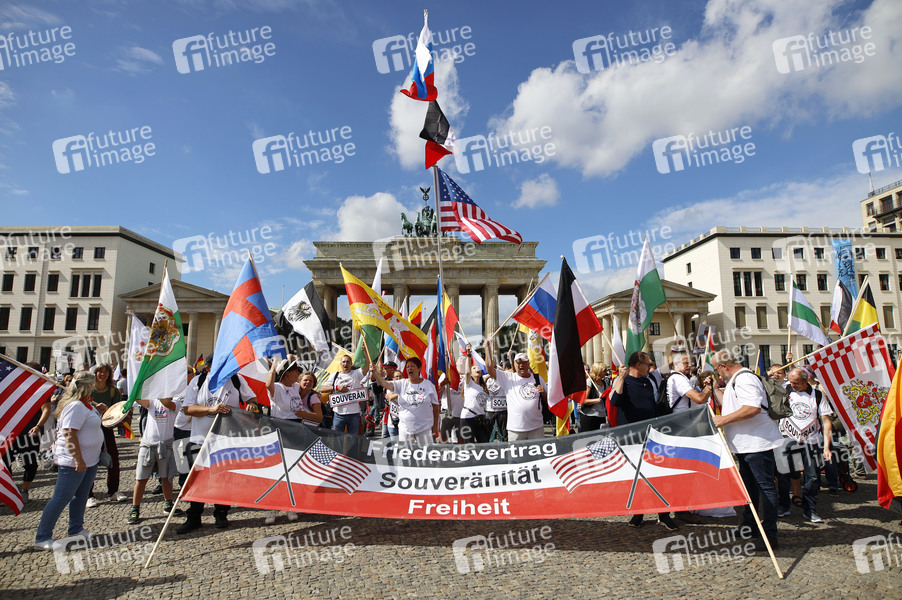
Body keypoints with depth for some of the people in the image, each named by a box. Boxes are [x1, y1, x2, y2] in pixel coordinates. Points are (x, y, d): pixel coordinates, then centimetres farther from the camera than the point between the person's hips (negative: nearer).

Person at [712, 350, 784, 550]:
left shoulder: (744, 379, -18)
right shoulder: (736, 380, 17)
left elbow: (753, 408, -32)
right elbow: (731, 405, 30)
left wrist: (724, 419, -25)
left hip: (757, 443, -12)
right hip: (745, 444, 12)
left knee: (765, 487, -5)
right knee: (749, 486, 20)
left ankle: (770, 537, 0)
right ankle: (749, 526, 33)